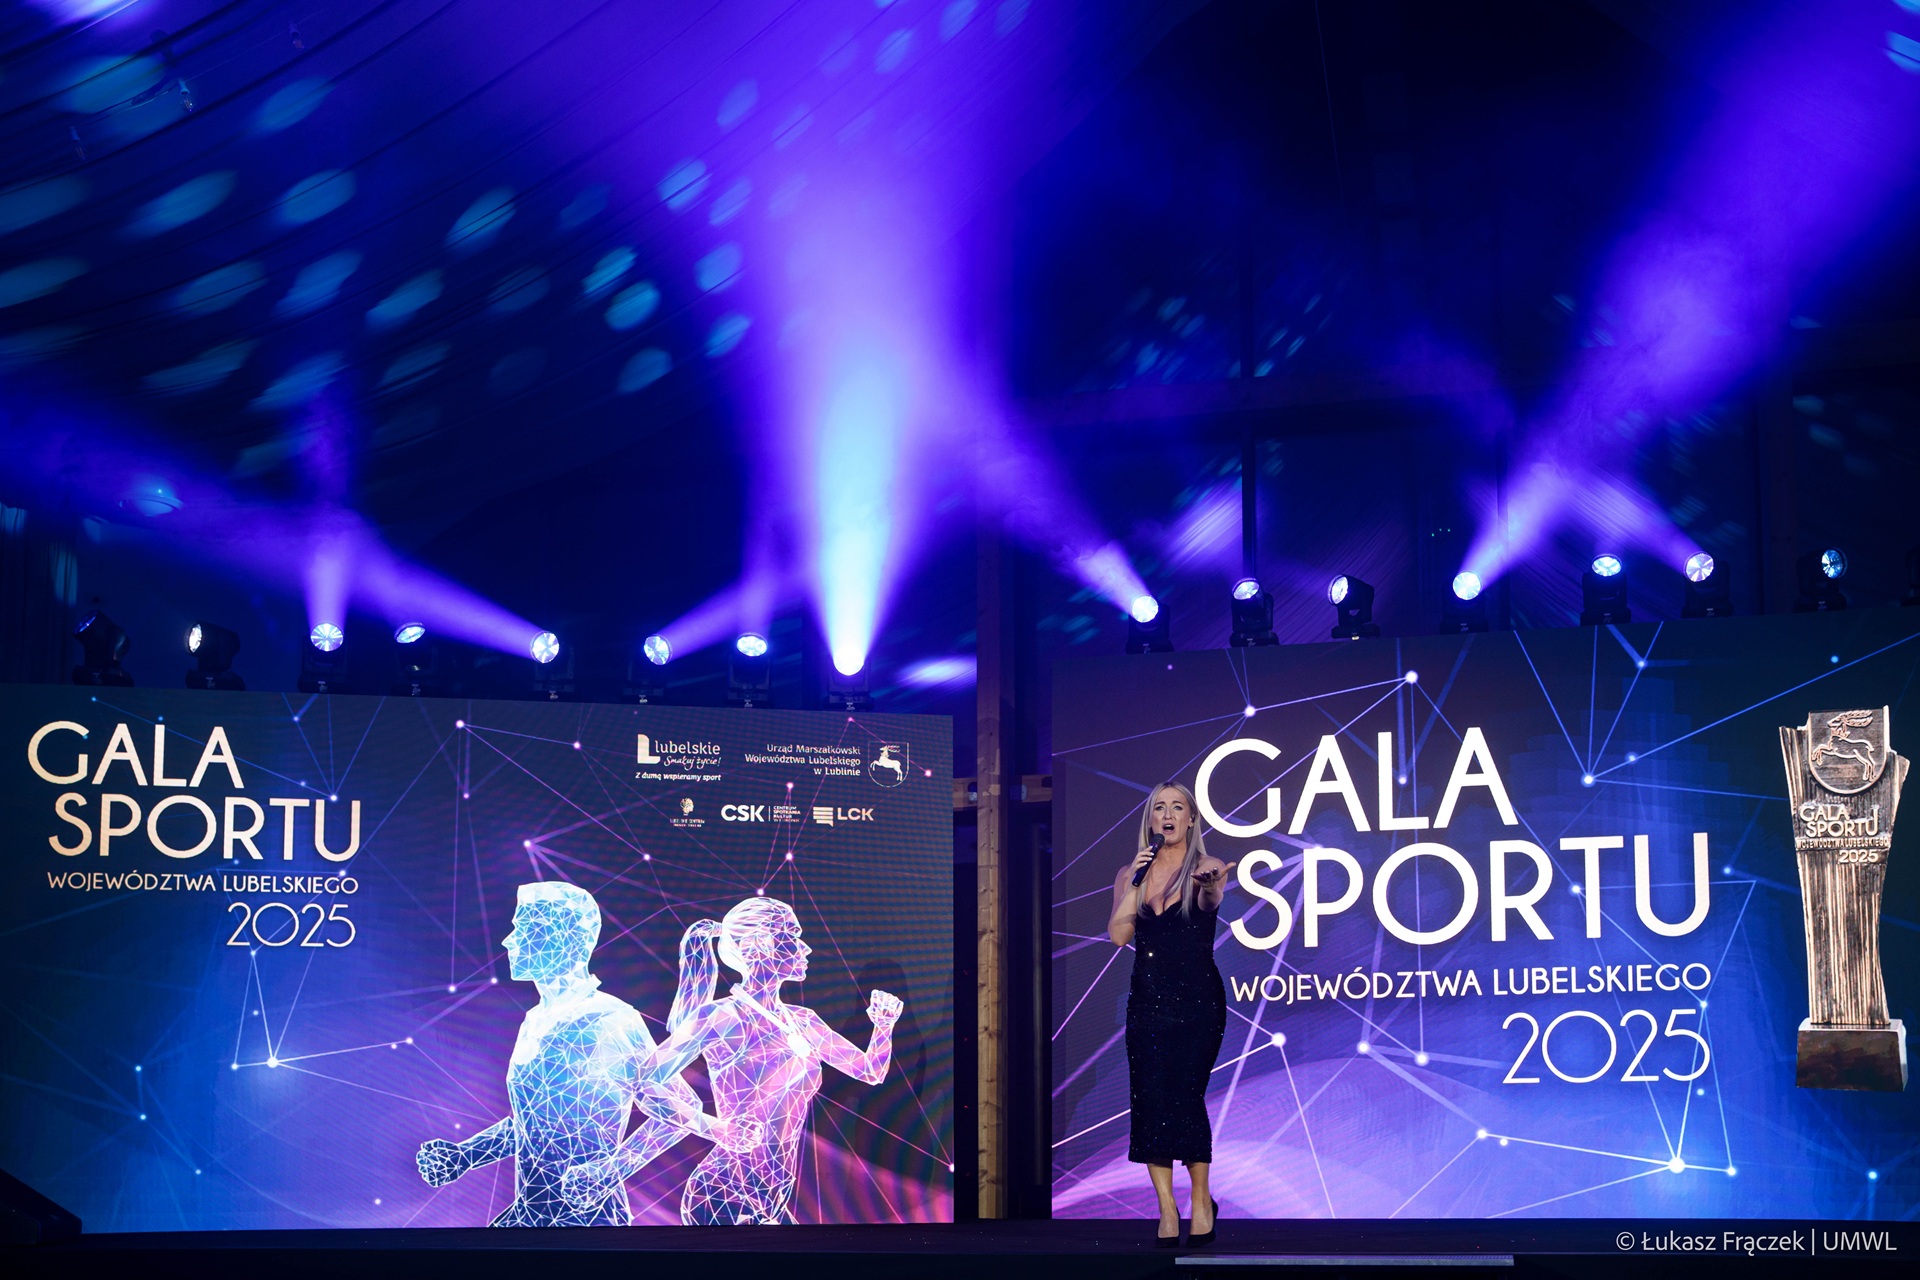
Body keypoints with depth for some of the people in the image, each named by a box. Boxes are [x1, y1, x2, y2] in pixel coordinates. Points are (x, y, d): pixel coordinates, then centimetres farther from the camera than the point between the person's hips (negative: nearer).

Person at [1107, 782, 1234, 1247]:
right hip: (1147, 996, 4)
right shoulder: (1130, 873, 10)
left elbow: (1210, 900, -25)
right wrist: (1136, 880, -10)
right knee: (1149, 1099, -2)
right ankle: (1167, 1208, 4)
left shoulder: (1205, 867, -1)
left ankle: (1201, 1199, 6)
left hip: (1197, 998, -4)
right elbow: (1118, 935, -2)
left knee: (1185, 1095, -11)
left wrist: (1209, 885, -49)